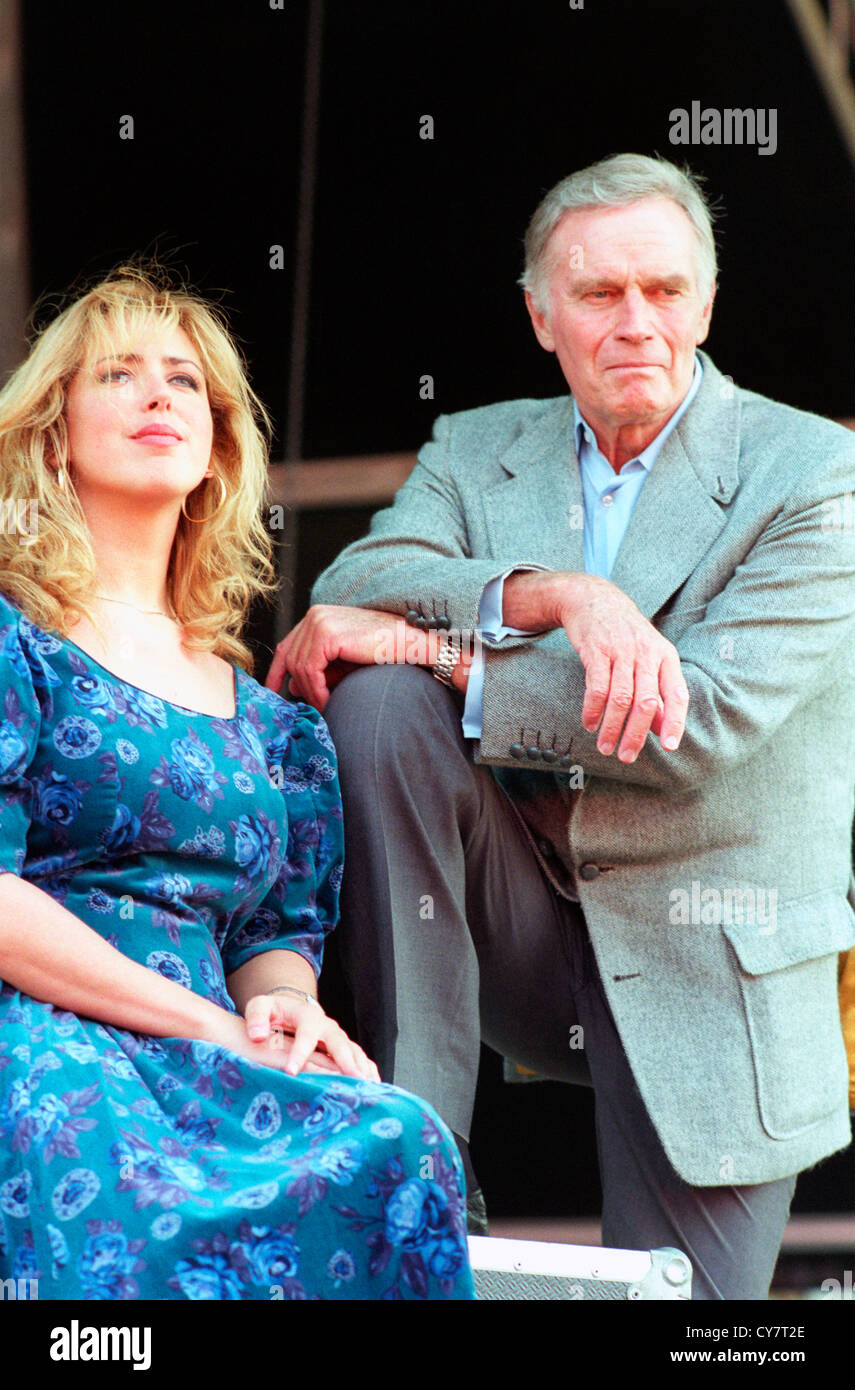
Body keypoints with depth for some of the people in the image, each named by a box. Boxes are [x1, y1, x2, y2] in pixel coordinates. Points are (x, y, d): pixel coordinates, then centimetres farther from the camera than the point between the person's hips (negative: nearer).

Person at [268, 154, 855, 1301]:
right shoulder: (476, 451, 8)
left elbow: (703, 722, -19)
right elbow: (349, 593, -11)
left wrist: (439, 651, -19)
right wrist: (554, 594, -28)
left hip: (707, 972, -3)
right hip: (525, 937, 3)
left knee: (677, 1297, -11)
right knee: (380, 695, -21)